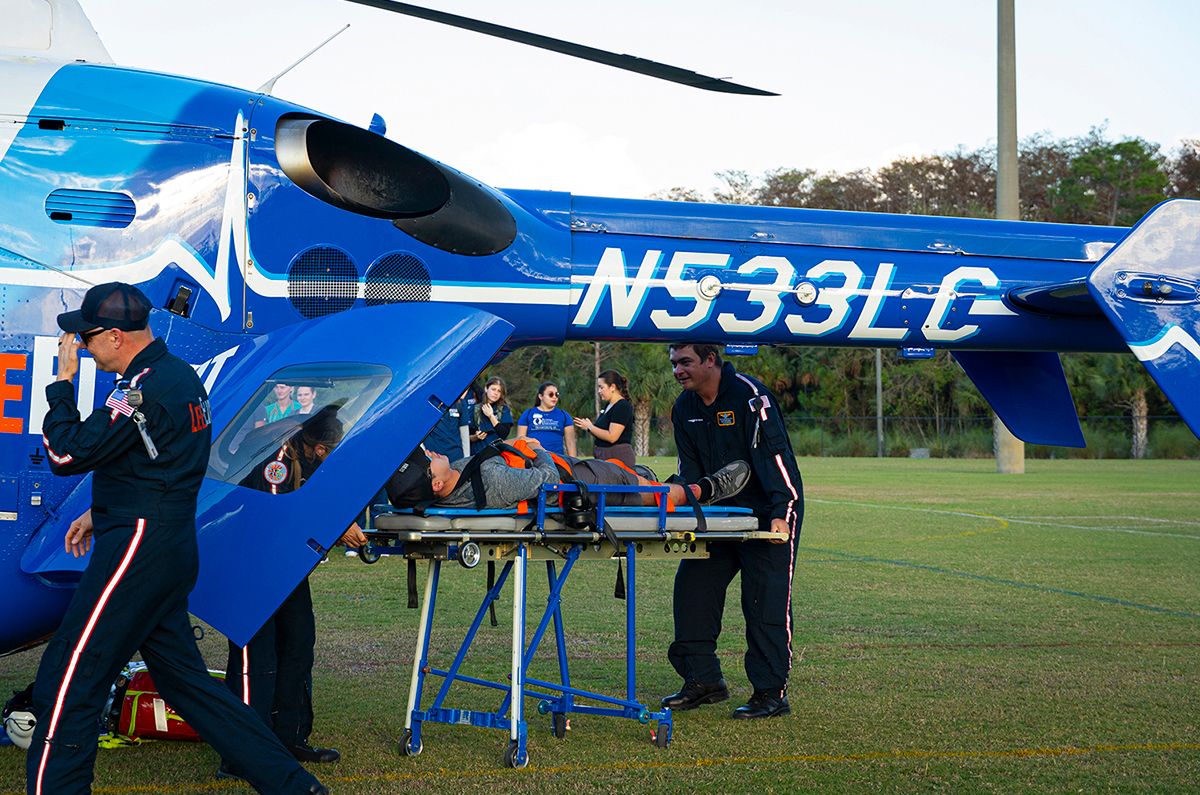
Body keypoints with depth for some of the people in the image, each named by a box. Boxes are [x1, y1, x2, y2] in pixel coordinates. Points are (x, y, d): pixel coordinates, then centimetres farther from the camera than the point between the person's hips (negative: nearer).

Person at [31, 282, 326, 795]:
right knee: (185, 680, 14)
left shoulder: (145, 389, -18)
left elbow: (66, 454, -17)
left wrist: (63, 382, -6)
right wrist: (100, 513, 23)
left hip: (138, 550, -10)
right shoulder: (180, 374, 14)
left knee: (65, 685, -5)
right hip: (173, 546, 10)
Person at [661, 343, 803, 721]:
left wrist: (780, 514, -28)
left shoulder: (750, 396, -17)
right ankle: (703, 680, 11)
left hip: (768, 515, -7)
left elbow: (773, 454, -22)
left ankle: (772, 692, -4)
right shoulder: (685, 409, 6)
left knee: (766, 598, -10)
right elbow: (691, 470, 11)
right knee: (692, 584, 1)